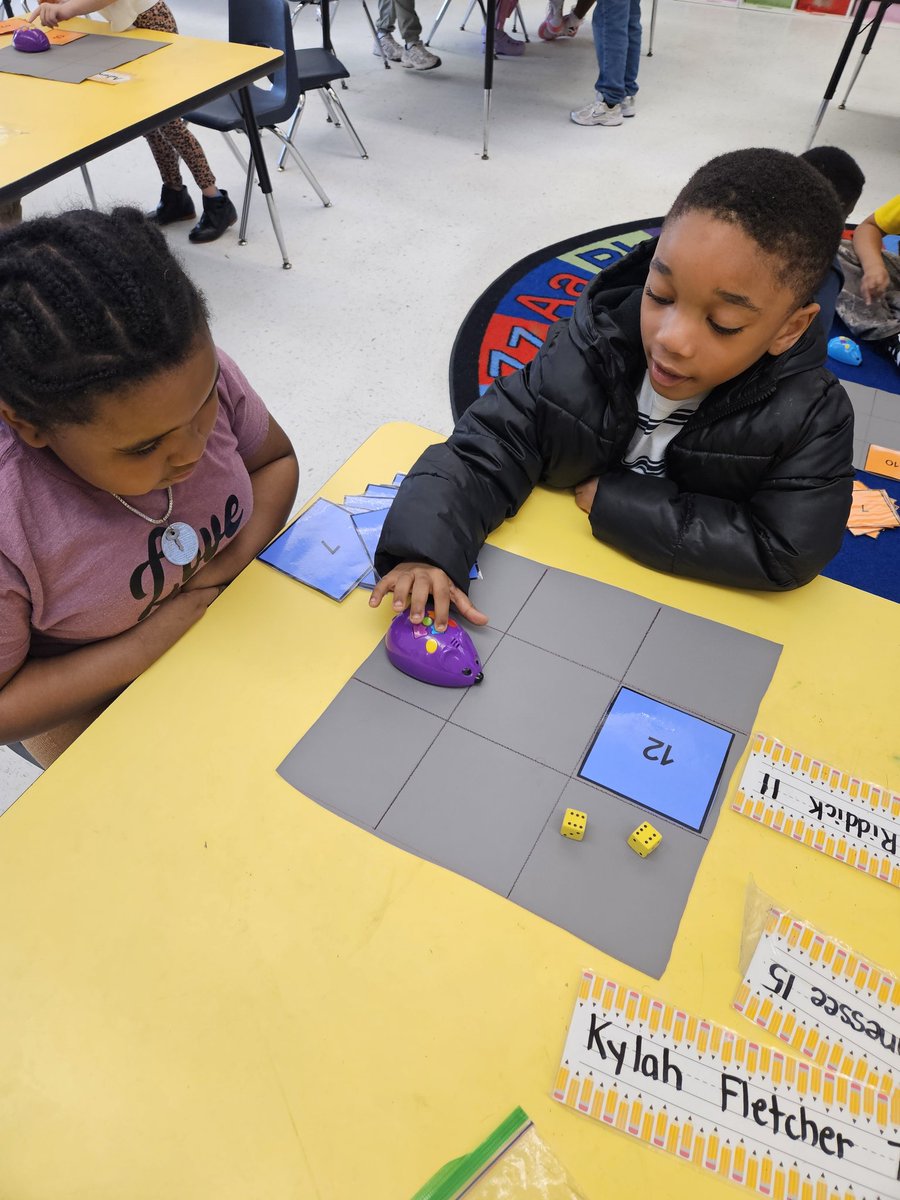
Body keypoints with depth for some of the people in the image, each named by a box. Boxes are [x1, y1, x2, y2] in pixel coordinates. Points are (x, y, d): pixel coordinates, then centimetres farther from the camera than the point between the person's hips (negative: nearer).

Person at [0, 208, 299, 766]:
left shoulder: (197, 373, -24)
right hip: (87, 696, -4)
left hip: (226, 610, 5)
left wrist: (232, 562, -21)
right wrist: (169, 629, -29)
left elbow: (276, 460, -3)